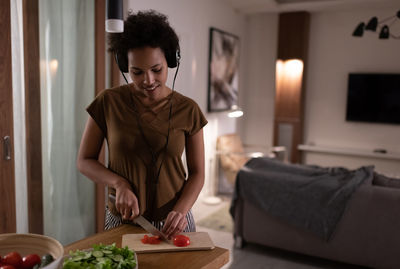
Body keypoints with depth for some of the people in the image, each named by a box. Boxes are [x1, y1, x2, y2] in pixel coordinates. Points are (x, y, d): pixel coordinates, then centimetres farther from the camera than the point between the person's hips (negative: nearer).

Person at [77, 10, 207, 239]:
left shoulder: (188, 110, -6)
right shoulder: (109, 102, -8)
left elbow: (197, 173, -2)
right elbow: (85, 161, -1)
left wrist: (180, 211, -19)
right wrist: (120, 183, -18)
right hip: (122, 220, 0)